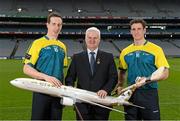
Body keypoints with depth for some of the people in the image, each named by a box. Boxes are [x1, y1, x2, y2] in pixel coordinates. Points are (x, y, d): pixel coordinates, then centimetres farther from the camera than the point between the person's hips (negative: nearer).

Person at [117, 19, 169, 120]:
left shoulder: (156, 49, -4)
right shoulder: (125, 52, 7)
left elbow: (165, 73, -7)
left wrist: (147, 79, -19)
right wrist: (120, 86, 4)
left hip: (149, 94, -3)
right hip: (131, 94, 3)